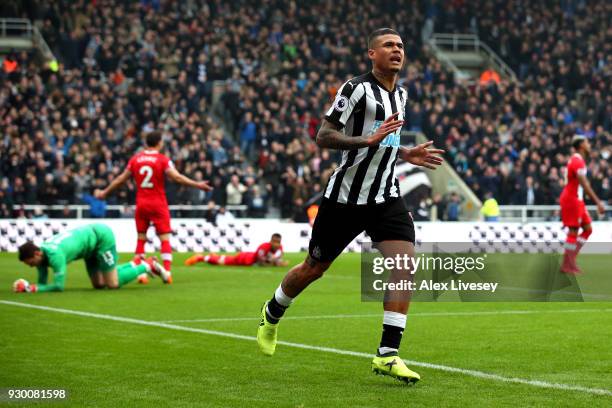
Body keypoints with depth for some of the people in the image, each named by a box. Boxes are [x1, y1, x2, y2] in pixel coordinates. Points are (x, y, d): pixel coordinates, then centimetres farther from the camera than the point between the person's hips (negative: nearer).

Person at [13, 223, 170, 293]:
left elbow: (59, 286, -36)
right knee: (99, 284, 11)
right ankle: (134, 265, 24)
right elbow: (42, 283, -3)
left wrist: (32, 288, -36)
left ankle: (147, 266, 11)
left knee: (113, 284, -7)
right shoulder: (41, 257, -9)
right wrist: (27, 286, -22)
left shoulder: (54, 254, -35)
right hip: (90, 239, 9)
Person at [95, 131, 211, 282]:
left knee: (141, 239, 11)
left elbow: (121, 179, 9)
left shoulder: (135, 159, 4)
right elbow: (177, 177, -17)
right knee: (165, 238, -1)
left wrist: (105, 192, 20)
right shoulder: (163, 160, -7)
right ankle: (167, 271, -10)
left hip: (141, 203, 4)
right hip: (158, 204, -4)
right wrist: (197, 184, -15)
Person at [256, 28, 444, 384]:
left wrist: (406, 154, 13)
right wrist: (369, 140, -28)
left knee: (405, 261, -16)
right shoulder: (357, 88, -12)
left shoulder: (401, 94, 13)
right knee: (314, 268, 9)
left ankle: (388, 354, -15)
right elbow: (324, 137, -17)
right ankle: (272, 314, 39)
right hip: (346, 197, -5)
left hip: (386, 197, 6)